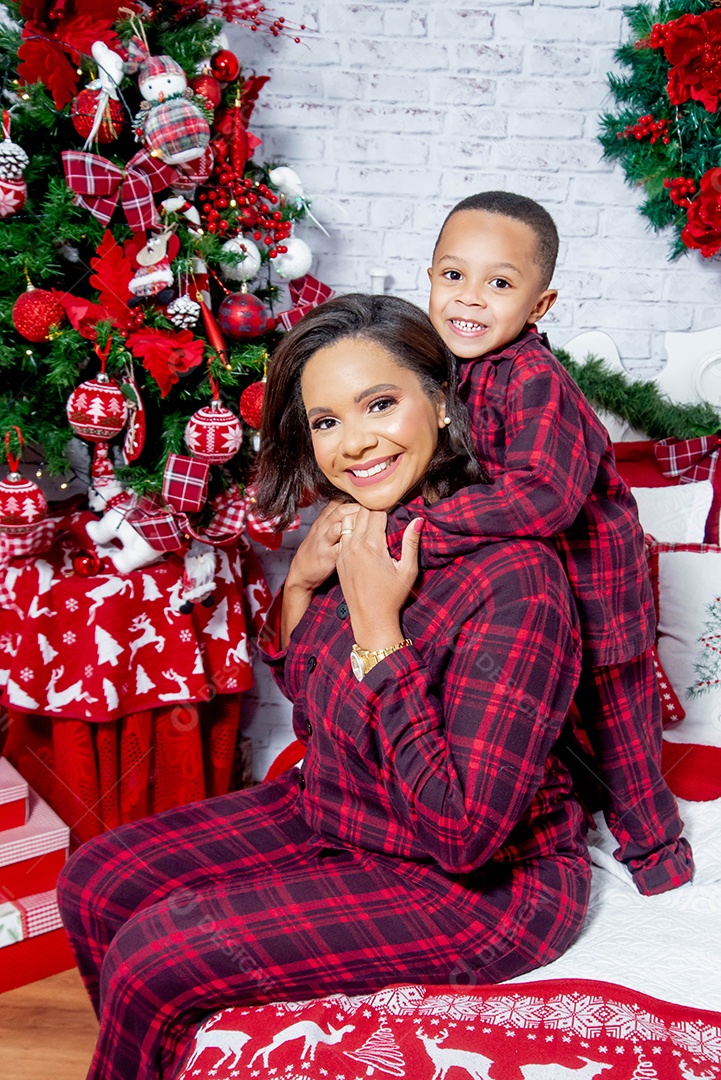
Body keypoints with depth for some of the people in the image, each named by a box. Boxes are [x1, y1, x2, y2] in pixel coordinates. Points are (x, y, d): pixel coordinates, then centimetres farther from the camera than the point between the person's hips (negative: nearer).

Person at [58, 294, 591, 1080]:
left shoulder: (511, 576, -29)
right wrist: (300, 582, -9)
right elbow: (310, 710, 10)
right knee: (95, 887, 5)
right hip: (333, 813, 8)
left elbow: (464, 830, -29)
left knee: (152, 958, -14)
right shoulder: (362, 528, -4)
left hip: (477, 885, -7)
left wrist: (377, 627, -28)